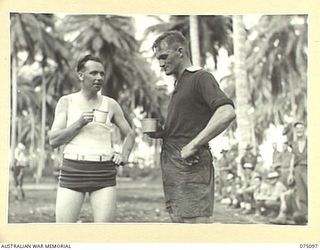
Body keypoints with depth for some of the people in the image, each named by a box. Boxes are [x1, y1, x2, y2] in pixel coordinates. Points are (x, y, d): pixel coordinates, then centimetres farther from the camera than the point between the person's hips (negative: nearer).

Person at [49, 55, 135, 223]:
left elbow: (129, 134, 22)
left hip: (104, 172, 1)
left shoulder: (110, 105, 11)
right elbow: (53, 140, 1)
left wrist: (124, 156, 4)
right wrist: (79, 123, -11)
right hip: (73, 170, -1)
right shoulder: (66, 102, 8)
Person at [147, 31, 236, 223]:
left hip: (190, 165, -10)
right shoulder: (179, 85, 22)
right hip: (173, 167, 10)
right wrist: (161, 133, 8)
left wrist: (192, 145, -23)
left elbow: (227, 113, -23)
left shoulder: (200, 78, -7)